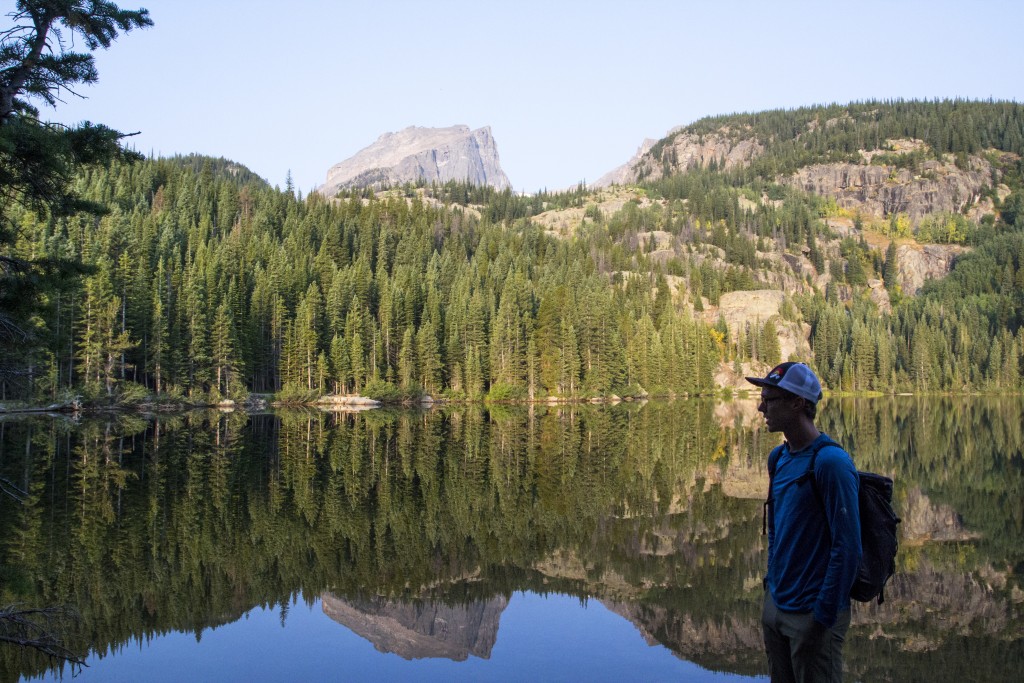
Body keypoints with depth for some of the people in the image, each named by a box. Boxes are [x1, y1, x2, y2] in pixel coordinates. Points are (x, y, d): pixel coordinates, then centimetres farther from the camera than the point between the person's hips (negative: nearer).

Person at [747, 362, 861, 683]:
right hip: (775, 605, 8)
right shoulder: (778, 457, 6)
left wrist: (824, 615, -18)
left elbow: (847, 545, -20)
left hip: (813, 613, -8)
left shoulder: (830, 461, -19)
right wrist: (772, 580, 13)